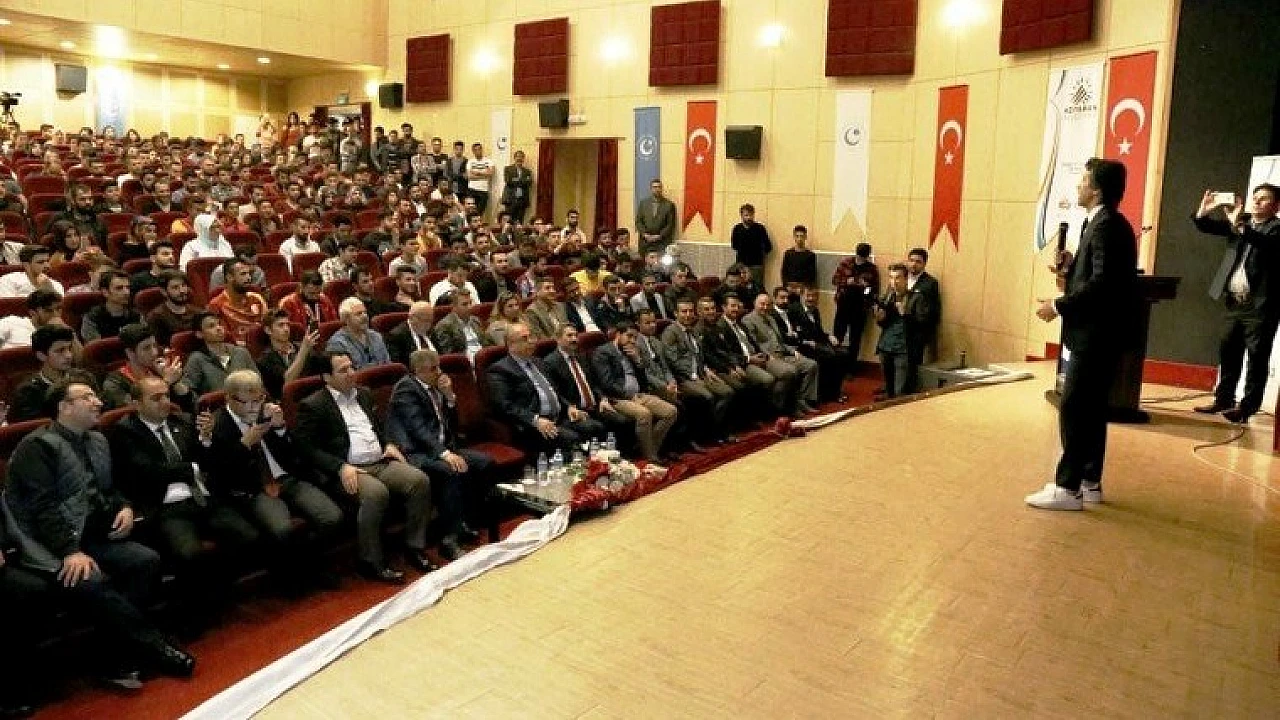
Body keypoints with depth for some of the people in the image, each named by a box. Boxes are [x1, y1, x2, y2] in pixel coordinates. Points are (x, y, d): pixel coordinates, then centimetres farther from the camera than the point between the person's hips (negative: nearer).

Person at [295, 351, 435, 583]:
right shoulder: (313, 405, 0)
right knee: (377, 492, -35)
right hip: (348, 471, -6)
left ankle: (415, 547, -7)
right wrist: (341, 467, -19)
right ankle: (372, 562, -19)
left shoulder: (364, 394, 20)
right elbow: (307, 447, -7)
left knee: (420, 480, -18)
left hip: (382, 463, 6)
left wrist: (388, 444, 10)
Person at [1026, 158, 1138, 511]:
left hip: (1096, 334, -11)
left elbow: (1102, 283, -24)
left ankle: (1068, 487, -2)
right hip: (1096, 332, 11)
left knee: (1073, 409, -7)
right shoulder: (1107, 224, 15)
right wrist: (1071, 268, 4)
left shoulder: (1106, 225, -16)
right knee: (1090, 409, 14)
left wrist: (1059, 306, -18)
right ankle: (1089, 482, 22)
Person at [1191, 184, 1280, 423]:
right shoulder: (1242, 221, 11)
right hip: (1236, 302, 6)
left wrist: (1238, 224, -33)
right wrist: (1203, 210, -13)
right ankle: (1223, 399, 21)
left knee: (1256, 358, -1)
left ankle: (1247, 406, 3)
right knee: (1228, 353, 12)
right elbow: (1207, 226, 6)